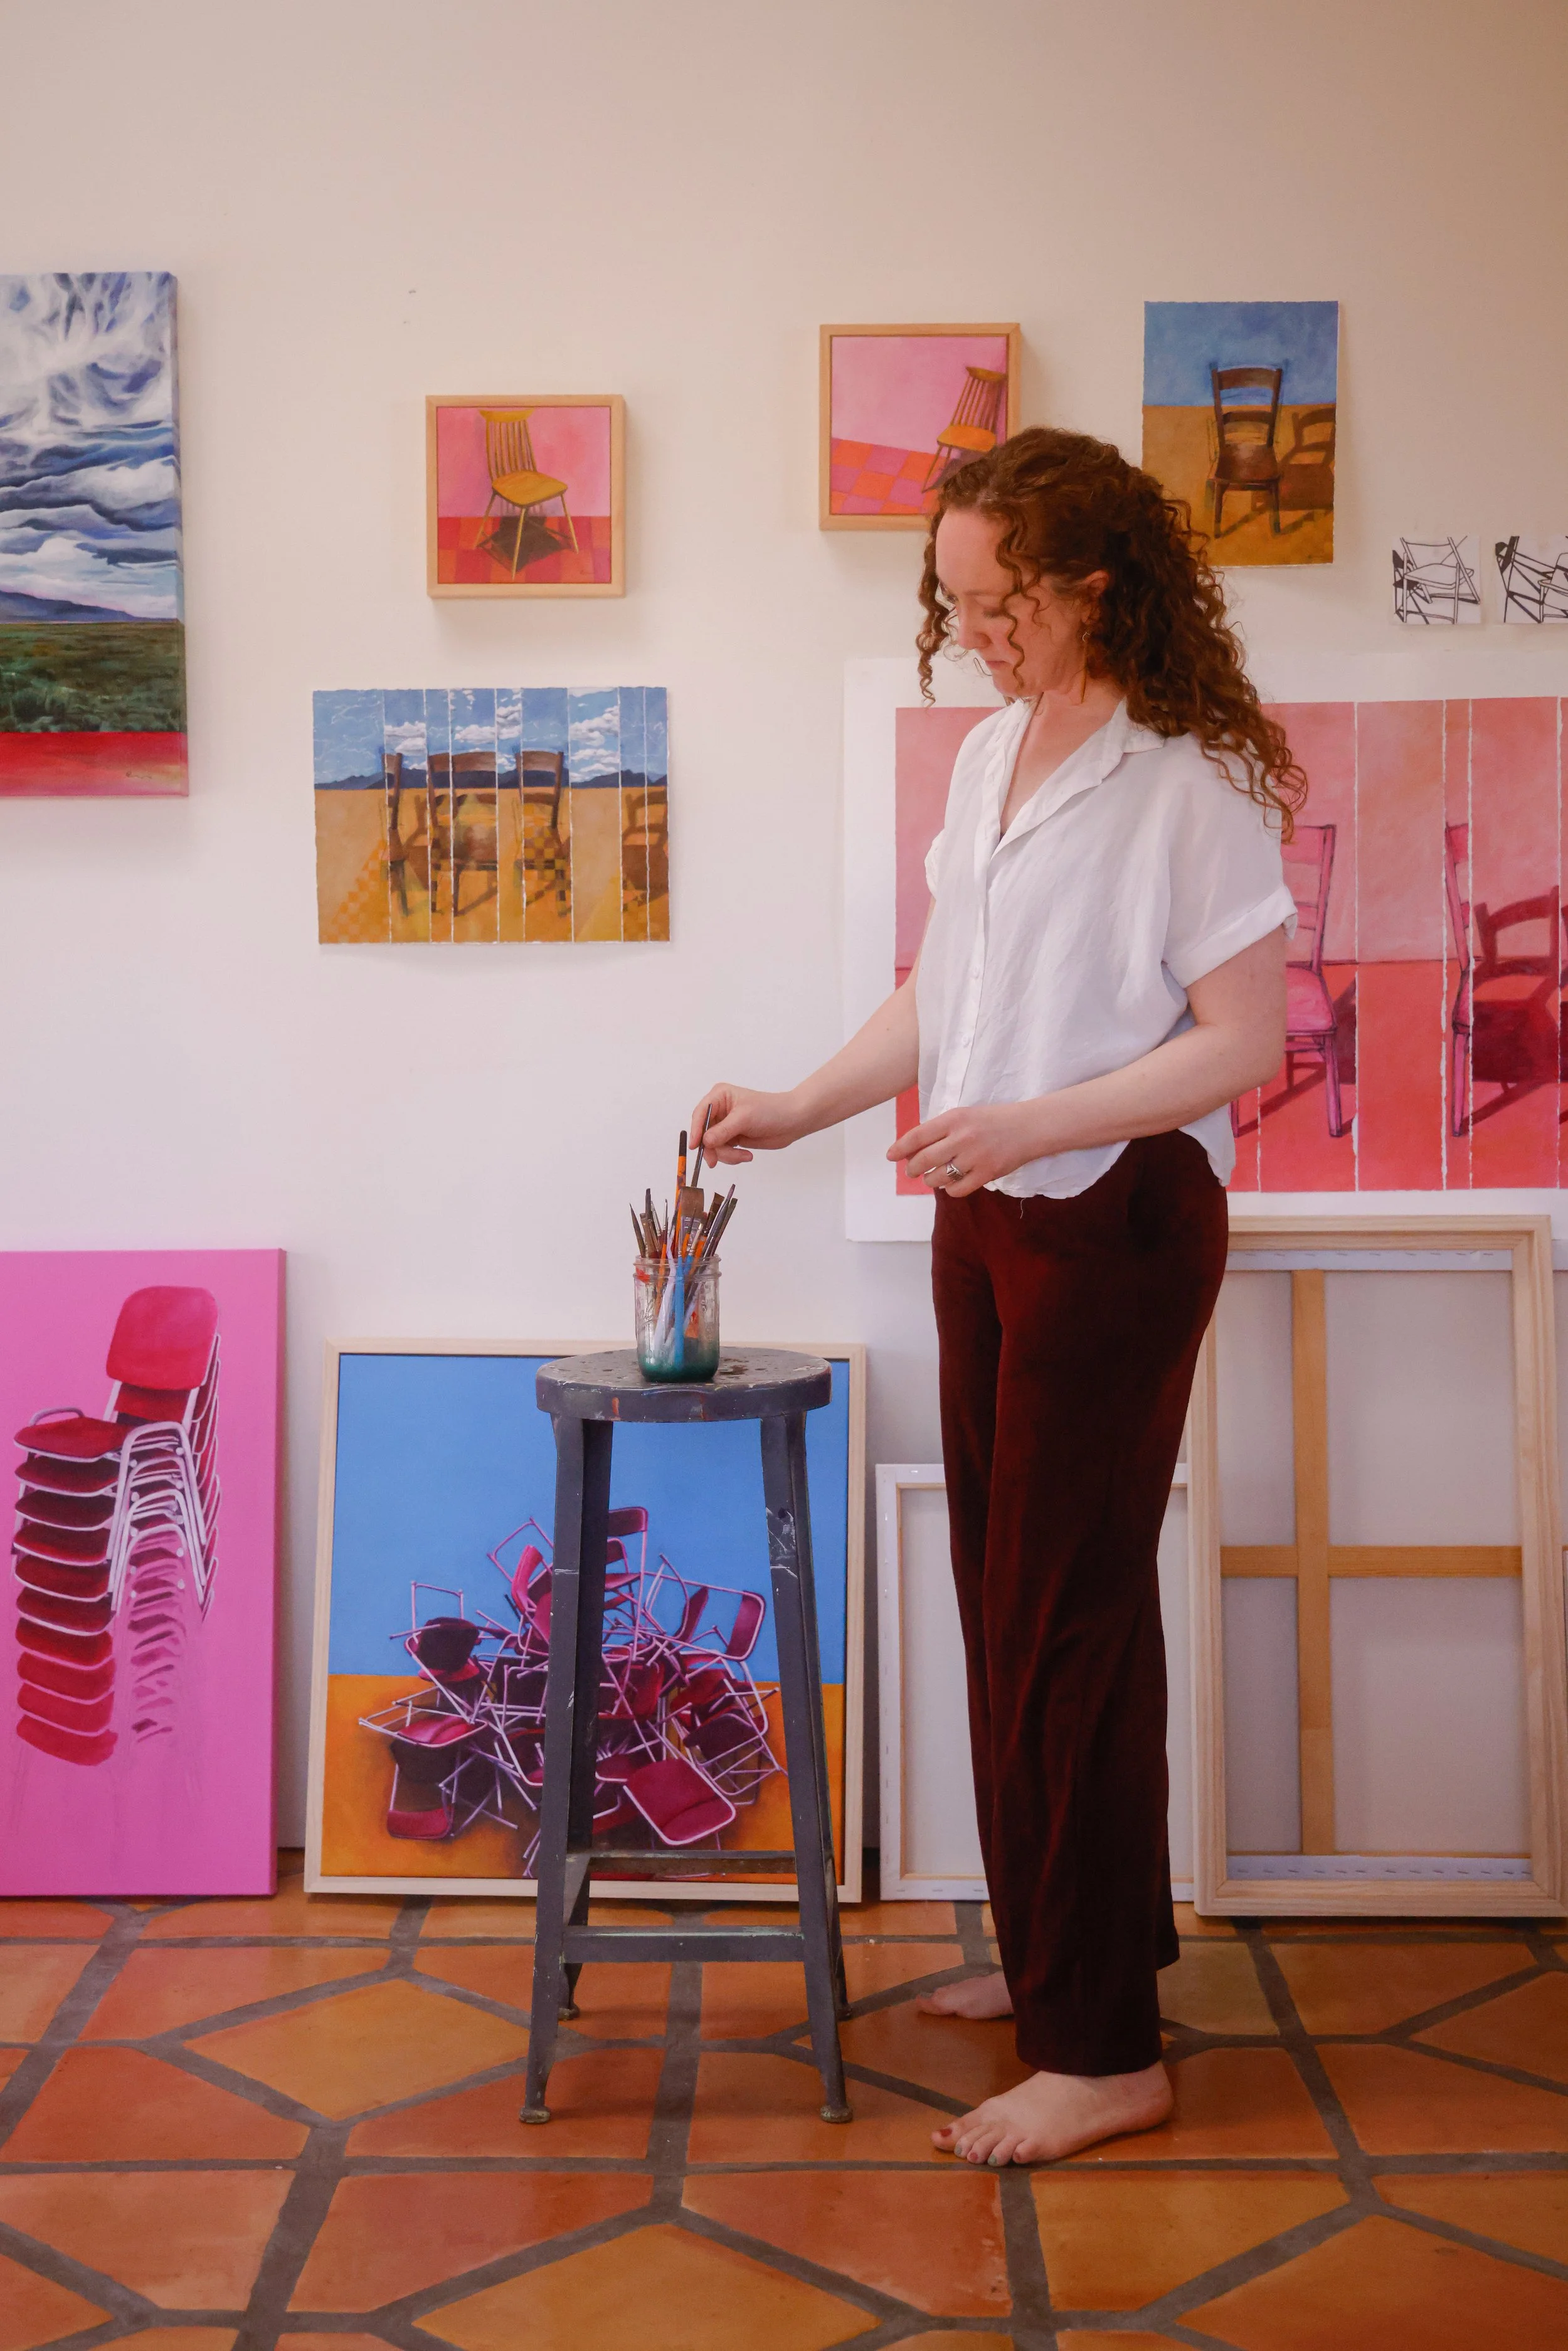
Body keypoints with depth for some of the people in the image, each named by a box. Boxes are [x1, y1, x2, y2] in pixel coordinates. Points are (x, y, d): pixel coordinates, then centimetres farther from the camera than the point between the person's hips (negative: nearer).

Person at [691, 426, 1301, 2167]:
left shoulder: (1188, 782, -14)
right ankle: (1056, 1950, 31)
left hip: (1119, 1223, -8)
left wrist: (1033, 1121, -24)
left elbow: (1243, 1041, -16)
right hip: (988, 1220, 8)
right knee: (1006, 1592, 14)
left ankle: (1104, 2050, 9)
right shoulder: (988, 755, 10)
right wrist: (799, 1108, 9)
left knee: (1069, 1611, -4)